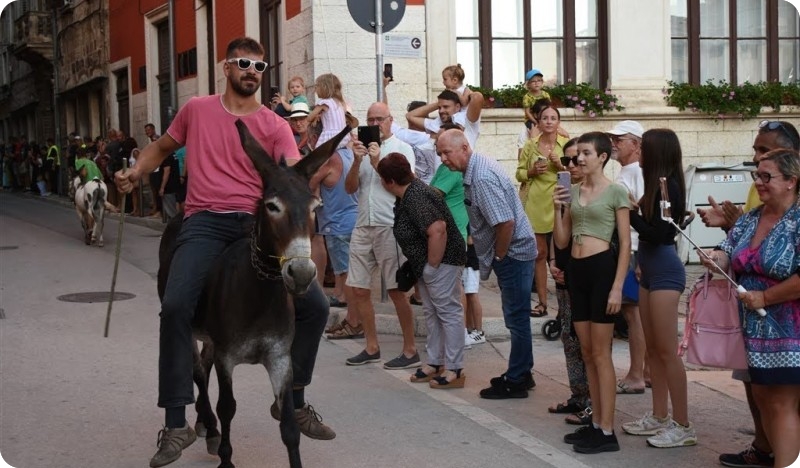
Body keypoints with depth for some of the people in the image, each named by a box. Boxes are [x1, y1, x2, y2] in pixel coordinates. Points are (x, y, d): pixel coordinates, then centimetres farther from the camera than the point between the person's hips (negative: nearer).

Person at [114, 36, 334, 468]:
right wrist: (135, 172, 10)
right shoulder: (196, 110, 12)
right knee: (176, 306, -25)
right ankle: (176, 425, -13)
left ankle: (294, 401, 17)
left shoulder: (275, 126, 8)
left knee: (315, 306, -6)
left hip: (258, 223, 1)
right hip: (205, 222, -1)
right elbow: (162, 147, 28)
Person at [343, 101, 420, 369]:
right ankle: (371, 348, 18)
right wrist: (357, 161, -9)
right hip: (363, 226, 6)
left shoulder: (402, 149, 0)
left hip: (390, 227, -6)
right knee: (358, 289, 6)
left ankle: (410, 351, 3)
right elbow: (350, 188, 6)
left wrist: (378, 163, -14)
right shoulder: (363, 149, 14)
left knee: (396, 290, -5)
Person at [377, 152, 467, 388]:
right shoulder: (407, 194, 9)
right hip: (426, 262, 11)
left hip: (441, 259, -11)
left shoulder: (415, 197, -23)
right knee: (431, 312, 15)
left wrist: (433, 264, -24)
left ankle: (454, 370, -2)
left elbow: (438, 230, -33)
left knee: (448, 311, -6)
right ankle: (435, 363, 25)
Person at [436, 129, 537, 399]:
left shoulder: (482, 178, -23)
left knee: (516, 318, -1)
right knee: (516, 318, 17)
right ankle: (521, 374, 28)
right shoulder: (474, 170, 9)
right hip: (510, 252, 10)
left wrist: (499, 256, -15)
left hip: (513, 252, -10)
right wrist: (497, 256, 14)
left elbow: (506, 222, -28)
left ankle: (515, 382, 7)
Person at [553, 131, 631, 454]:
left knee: (600, 353, -5)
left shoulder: (615, 192, -5)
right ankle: (596, 424, 18)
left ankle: (607, 432, 0)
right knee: (587, 352, 10)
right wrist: (558, 209, -2)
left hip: (602, 268, -7)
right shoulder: (572, 192, 11)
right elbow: (561, 242, 12)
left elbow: (625, 244, -8)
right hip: (576, 270, 7)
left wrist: (618, 287, -15)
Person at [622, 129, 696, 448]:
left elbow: (656, 233, -20)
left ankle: (682, 426, -1)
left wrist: (630, 211, -14)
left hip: (665, 272, -10)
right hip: (650, 270, 10)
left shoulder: (668, 186, -15)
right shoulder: (657, 185, 12)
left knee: (666, 350, -7)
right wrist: (636, 208, 1)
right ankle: (659, 417, 21)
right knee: (652, 348, 13)